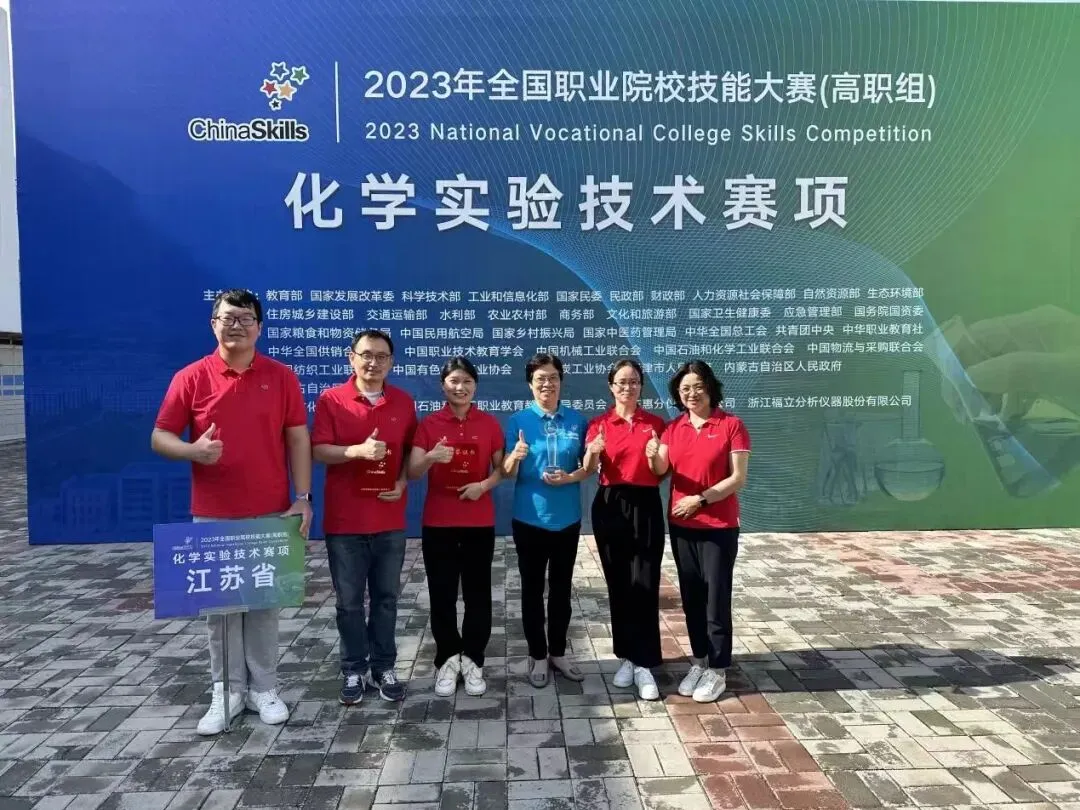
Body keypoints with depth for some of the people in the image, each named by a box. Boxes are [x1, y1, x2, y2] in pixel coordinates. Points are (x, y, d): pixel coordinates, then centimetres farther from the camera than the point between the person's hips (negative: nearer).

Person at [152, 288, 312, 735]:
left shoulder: (282, 377, 1)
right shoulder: (190, 378, -2)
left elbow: (298, 439, 1)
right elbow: (159, 437, 1)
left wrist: (303, 497, -5)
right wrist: (193, 450, -21)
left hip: (271, 514, 0)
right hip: (212, 516, 0)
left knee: (265, 601, 10)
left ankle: (264, 687, 23)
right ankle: (227, 690, 22)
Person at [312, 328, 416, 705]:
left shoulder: (404, 402, 5)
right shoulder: (330, 399, -3)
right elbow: (319, 450, -8)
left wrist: (402, 482, -4)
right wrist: (358, 451, -24)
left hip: (390, 520, 2)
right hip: (344, 520, -2)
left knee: (386, 598, 11)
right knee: (349, 601, 7)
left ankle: (383, 668, 24)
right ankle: (354, 671, 22)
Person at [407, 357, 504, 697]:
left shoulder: (489, 424, 2)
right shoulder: (428, 424, 0)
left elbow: (502, 468, 6)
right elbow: (412, 472, -7)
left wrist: (484, 484, -14)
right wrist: (432, 457, -27)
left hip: (479, 522, 1)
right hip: (437, 522, 0)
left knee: (478, 593, 5)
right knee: (442, 594, 6)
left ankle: (472, 660, 19)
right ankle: (448, 660, 21)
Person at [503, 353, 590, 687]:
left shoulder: (577, 420, 0)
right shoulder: (518, 420, -6)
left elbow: (587, 468, 5)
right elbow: (507, 473, -6)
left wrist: (568, 478, -15)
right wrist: (515, 457, -28)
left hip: (567, 518, 2)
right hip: (529, 519, -2)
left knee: (561, 587, 14)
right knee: (532, 588, 8)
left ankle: (558, 652, 29)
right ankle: (538, 655, 23)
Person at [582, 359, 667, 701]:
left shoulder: (655, 423, 5)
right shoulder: (599, 424, 3)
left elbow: (663, 474, 6)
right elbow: (587, 470, -8)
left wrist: (655, 457, -16)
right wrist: (593, 452, -30)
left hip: (646, 507, 0)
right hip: (610, 507, 1)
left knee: (645, 586, -5)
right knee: (618, 585, 7)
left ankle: (644, 665, 1)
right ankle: (627, 657, 21)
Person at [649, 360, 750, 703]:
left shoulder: (731, 425, -8)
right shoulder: (674, 427, 7)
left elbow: (738, 478, -12)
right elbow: (660, 470, -3)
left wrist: (701, 499, -18)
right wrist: (653, 457, -25)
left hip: (719, 527, -5)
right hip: (681, 525, 5)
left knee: (716, 598, 3)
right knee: (691, 597, 13)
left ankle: (717, 670, 16)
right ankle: (698, 662, 27)